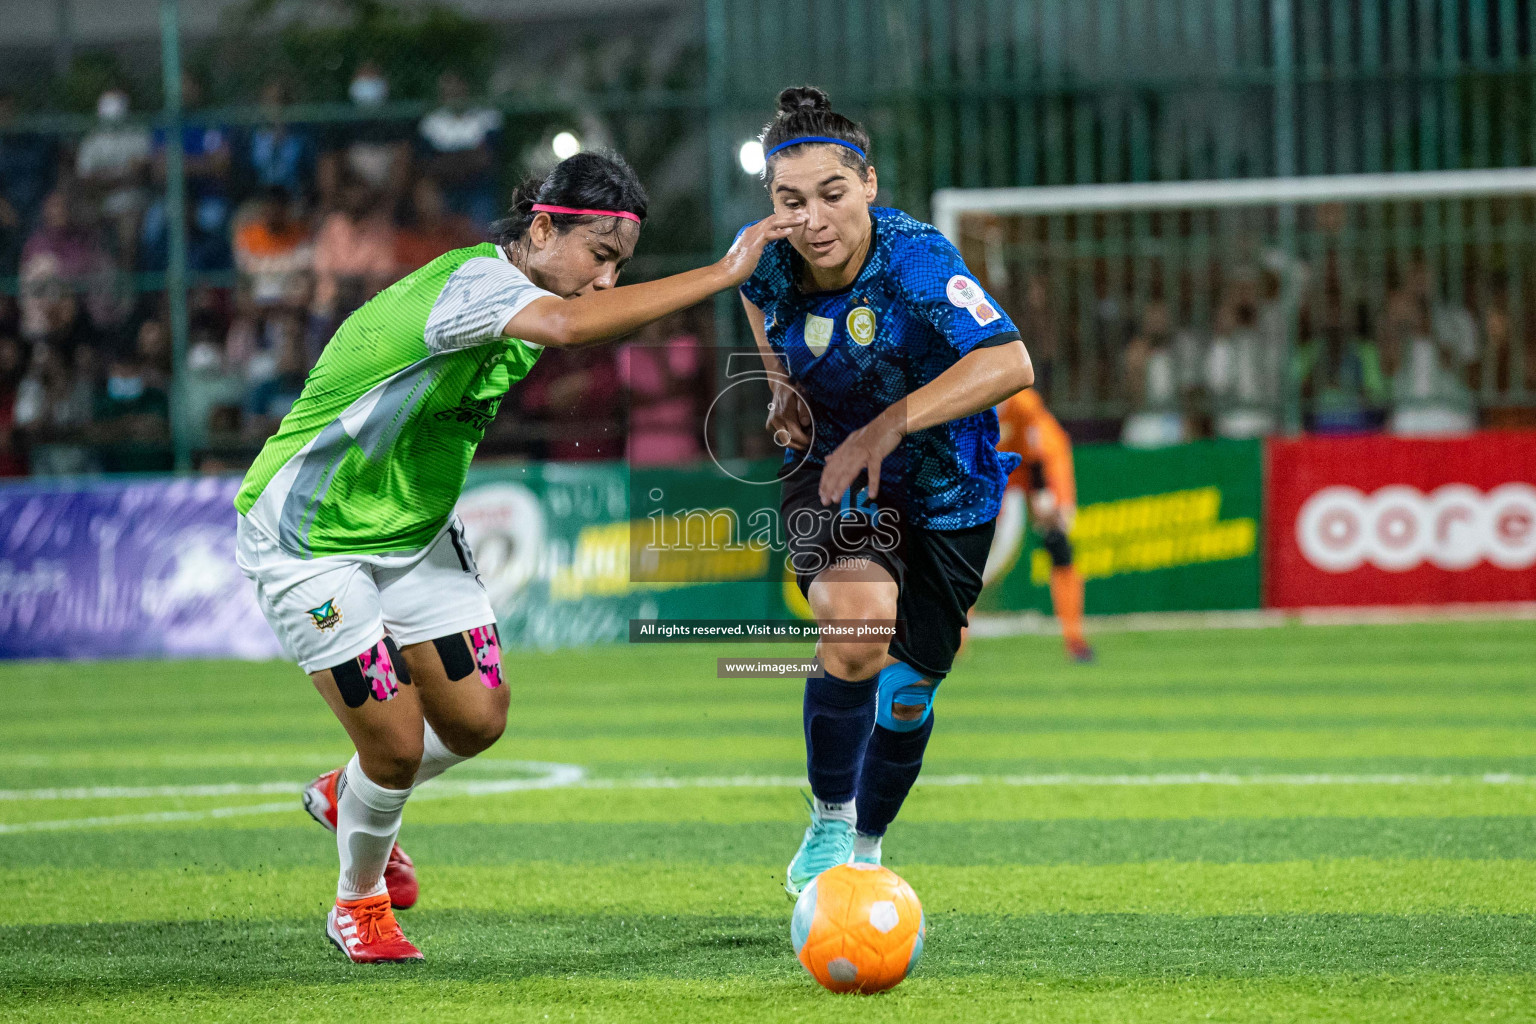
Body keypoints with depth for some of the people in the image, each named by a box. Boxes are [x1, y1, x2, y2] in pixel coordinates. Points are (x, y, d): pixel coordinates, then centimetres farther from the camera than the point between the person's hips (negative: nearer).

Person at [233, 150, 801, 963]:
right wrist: (722, 273, -49)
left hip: (411, 530, 9)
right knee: (397, 743, -7)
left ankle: (347, 796, 37)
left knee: (476, 721, 6)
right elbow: (568, 324, -51)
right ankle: (359, 903, 22)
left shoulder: (510, 294, 0)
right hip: (308, 542, -9)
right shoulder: (473, 281, -30)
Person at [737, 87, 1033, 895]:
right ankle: (827, 827, -11)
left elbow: (1008, 363, -42)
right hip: (827, 471, 1)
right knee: (859, 618, -31)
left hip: (946, 494, -1)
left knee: (906, 695, 8)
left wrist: (888, 426, -46)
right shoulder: (768, 259, -16)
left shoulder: (914, 260, -30)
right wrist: (782, 385, -2)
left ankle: (863, 849, 38)